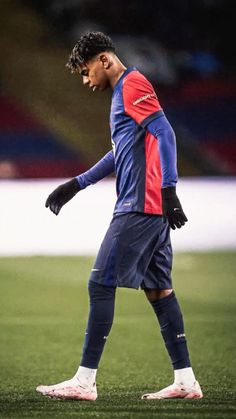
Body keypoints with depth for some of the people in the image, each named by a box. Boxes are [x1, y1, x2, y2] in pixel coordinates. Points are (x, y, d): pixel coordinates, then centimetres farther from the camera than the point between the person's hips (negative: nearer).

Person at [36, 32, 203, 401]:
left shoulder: (132, 85, -8)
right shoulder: (124, 93, 23)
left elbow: (164, 133, -19)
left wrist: (168, 189, -26)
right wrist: (76, 185, 34)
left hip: (139, 206, -10)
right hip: (152, 210, 10)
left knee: (101, 284, -9)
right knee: (158, 288, 9)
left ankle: (84, 381, -9)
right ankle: (185, 381, 9)